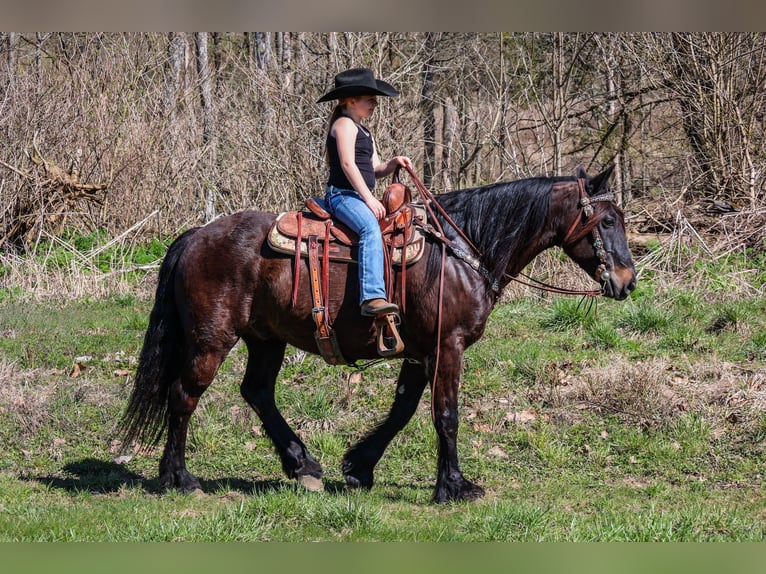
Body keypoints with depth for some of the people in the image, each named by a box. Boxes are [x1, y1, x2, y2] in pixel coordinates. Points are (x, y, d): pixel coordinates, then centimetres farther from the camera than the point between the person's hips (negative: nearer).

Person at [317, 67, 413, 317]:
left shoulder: (363, 131, 26)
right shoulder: (344, 124, -5)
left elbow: (375, 169, 23)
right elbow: (347, 164, -15)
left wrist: (394, 163, 1)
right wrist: (369, 198, -20)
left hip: (359, 197, 11)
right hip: (343, 194, -11)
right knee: (370, 228, -34)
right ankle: (372, 298, -50)